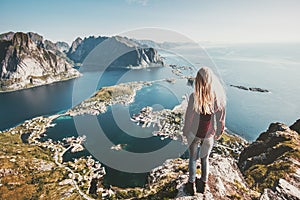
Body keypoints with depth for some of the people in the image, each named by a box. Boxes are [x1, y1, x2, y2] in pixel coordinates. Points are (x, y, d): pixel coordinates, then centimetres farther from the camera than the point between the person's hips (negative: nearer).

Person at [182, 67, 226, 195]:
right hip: (209, 135, 2)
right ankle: (203, 184, 45)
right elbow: (221, 118, -8)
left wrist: (185, 131, 2)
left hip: (194, 134, -2)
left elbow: (188, 117, -15)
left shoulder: (194, 97, -26)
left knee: (193, 159, 20)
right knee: (205, 158, 24)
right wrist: (218, 133, 10)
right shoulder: (220, 97, -18)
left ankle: (192, 185, 39)